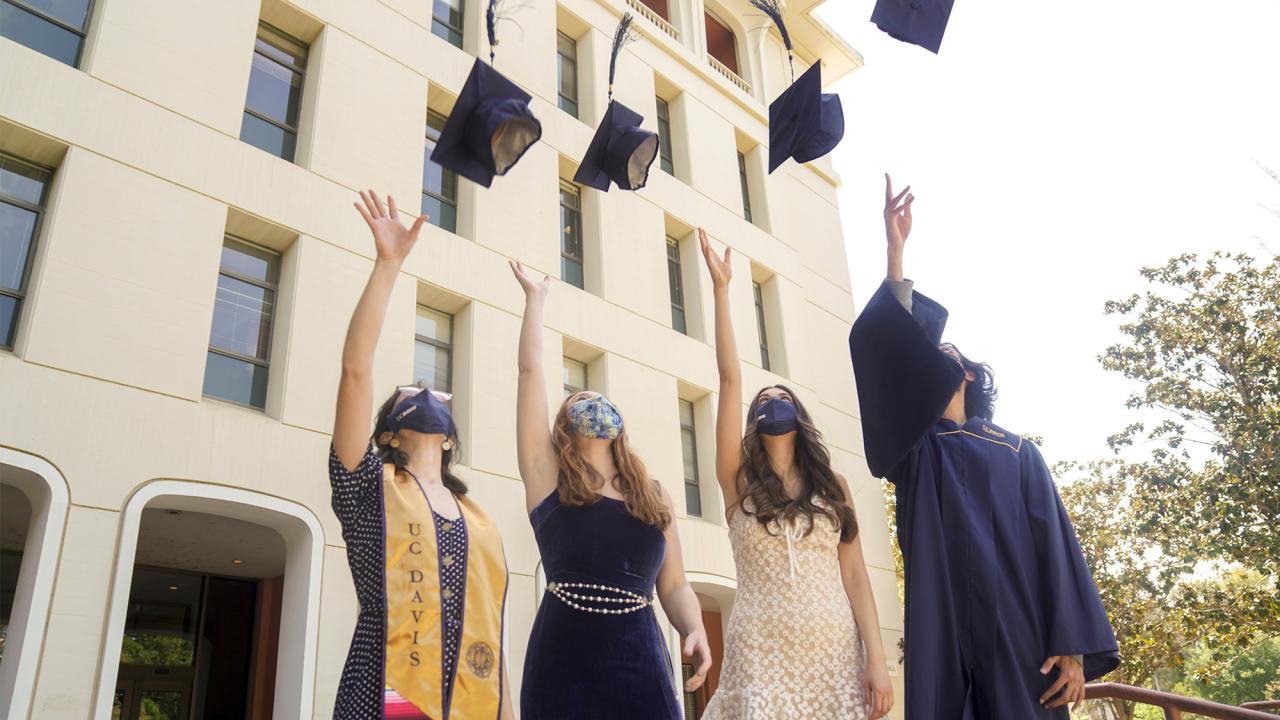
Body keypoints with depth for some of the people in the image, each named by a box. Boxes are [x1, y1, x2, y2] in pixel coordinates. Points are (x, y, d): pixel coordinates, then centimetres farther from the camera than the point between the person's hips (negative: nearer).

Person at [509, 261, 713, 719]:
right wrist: (535, 296, 16)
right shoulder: (548, 475, 4)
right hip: (563, 668, -2)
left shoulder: (654, 496, 13)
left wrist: (695, 630, -7)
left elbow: (673, 585, 14)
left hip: (641, 668, 2)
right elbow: (531, 370, 4)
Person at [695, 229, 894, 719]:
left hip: (836, 653, 2)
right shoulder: (740, 481, 5)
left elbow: (854, 573, 6)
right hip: (763, 655, -1)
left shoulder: (833, 486, 10)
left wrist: (876, 658, -5)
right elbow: (730, 378, -2)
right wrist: (721, 289, -4)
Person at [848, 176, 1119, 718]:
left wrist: (1074, 647, -6)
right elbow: (876, 349, -2)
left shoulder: (1019, 453, 16)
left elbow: (1055, 548, 7)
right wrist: (895, 254, -8)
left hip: (1019, 630, 1)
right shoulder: (914, 450, 12)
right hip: (945, 630, -1)